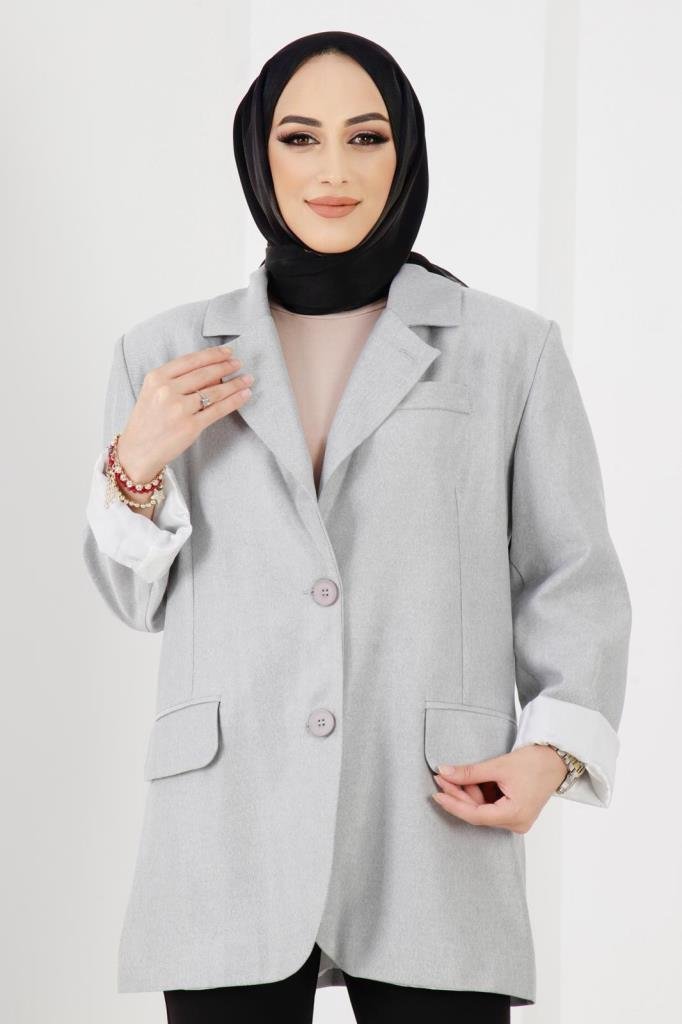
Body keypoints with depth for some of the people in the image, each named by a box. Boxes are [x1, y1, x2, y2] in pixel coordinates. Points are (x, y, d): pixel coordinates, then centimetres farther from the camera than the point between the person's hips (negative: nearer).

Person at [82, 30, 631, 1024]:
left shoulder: (512, 350, 4)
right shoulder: (166, 355, 9)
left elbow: (571, 580, 6)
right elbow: (138, 598, 15)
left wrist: (554, 745, -9)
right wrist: (136, 470, -3)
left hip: (433, 843, -1)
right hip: (228, 844, 2)